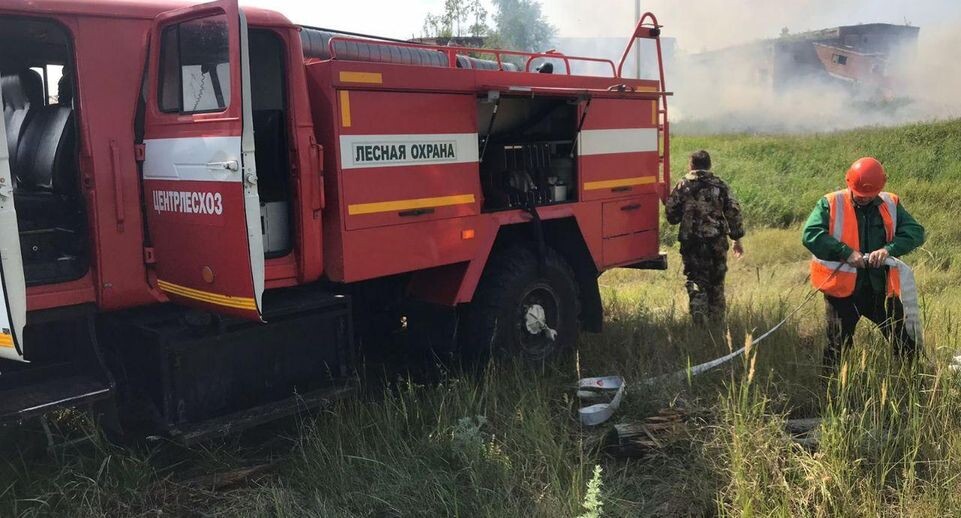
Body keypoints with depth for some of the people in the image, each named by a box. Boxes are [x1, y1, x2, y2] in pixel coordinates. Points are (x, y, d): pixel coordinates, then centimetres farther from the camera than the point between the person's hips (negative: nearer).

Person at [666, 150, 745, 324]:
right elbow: (734, 211, 2)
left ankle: (700, 319, -13)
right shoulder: (720, 185, 5)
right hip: (717, 240, 2)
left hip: (691, 241, -2)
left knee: (695, 279, 3)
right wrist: (737, 239, 7)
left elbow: (671, 213, 1)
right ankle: (716, 319, 23)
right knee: (716, 281, 15)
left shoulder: (683, 185, 1)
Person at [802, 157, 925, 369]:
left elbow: (916, 232, -3)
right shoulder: (831, 204, -7)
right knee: (838, 346, 7)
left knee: (905, 341, 14)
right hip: (842, 289, -3)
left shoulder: (891, 204, 4)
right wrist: (846, 252, -24)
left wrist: (889, 249, -21)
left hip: (881, 287, 3)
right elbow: (810, 235, -17)